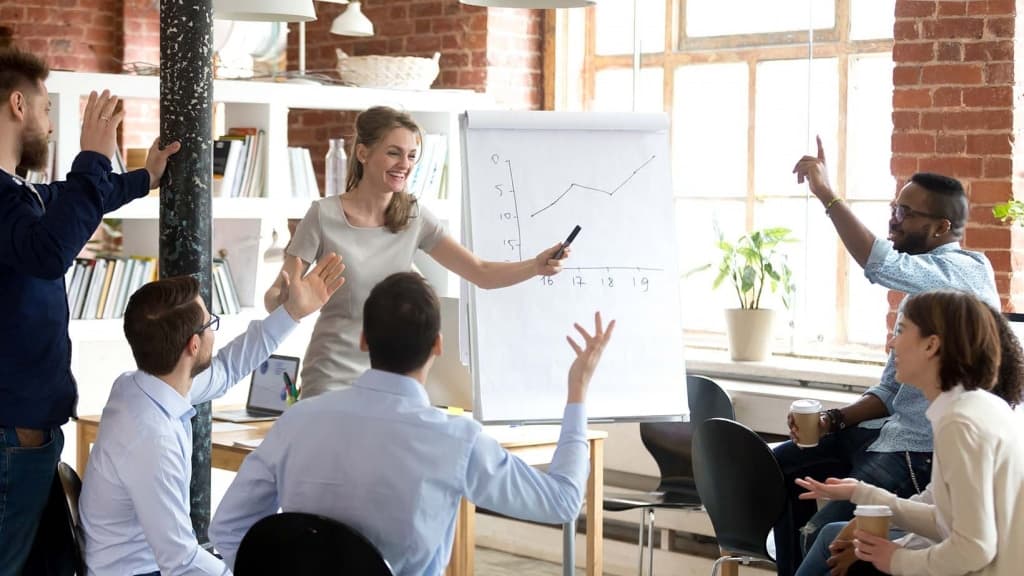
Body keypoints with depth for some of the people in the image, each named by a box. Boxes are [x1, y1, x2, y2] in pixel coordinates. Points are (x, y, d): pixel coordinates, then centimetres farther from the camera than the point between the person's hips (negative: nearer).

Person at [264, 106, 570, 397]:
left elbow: (482, 273, -2)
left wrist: (536, 266, -19)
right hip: (333, 377, -3)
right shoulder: (324, 216, -10)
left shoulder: (414, 217, 1)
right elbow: (275, 298, -7)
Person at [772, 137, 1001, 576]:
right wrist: (835, 420, 3)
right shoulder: (923, 284, 17)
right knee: (783, 464, 14)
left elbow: (881, 265, -32)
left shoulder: (966, 271, -13)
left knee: (824, 534, -22)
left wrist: (826, 194, -29)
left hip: (926, 455, -10)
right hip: (893, 434, 10)